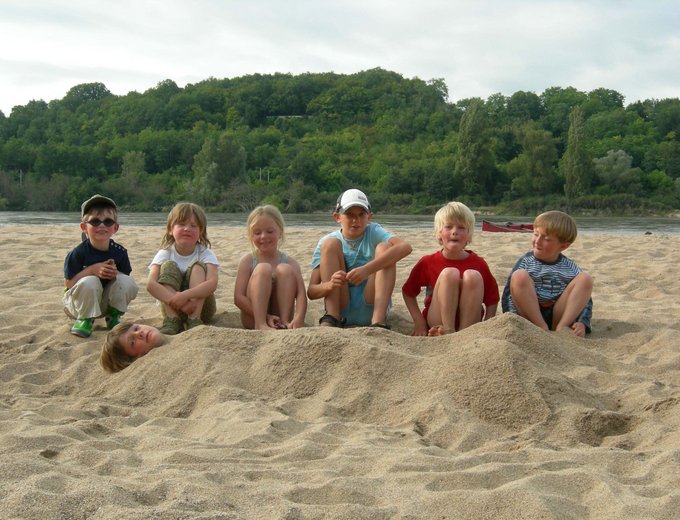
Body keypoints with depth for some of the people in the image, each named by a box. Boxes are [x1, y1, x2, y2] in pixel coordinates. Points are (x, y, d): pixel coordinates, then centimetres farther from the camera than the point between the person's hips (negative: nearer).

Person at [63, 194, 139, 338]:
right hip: (78, 302, -3)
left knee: (128, 283, -22)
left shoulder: (120, 252, -8)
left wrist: (115, 273, -25)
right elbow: (69, 283, -18)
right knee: (90, 281, -34)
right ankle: (85, 320, -12)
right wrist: (92, 269, -29)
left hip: (106, 302, 3)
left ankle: (113, 317, 0)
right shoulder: (77, 253, -18)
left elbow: (125, 281, -2)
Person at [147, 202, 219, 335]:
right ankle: (172, 321, -30)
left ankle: (194, 320, -32)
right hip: (173, 309, 1)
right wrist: (176, 301, -40)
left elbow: (212, 283, -28)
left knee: (198, 267, -22)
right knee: (169, 266, -20)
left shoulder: (205, 253, -9)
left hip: (201, 308, -1)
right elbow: (151, 284, -25)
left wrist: (184, 296, -43)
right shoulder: (165, 254, -7)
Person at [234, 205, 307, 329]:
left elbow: (301, 293, -13)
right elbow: (238, 298, -9)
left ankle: (285, 321, -26)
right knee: (263, 268, -21)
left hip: (279, 317, 1)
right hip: (252, 318, -1)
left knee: (285, 269, -18)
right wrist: (265, 317, -22)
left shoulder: (290, 262, 2)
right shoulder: (248, 261, -1)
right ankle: (260, 324, -32)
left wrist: (298, 318, -35)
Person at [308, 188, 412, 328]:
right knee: (330, 244, -11)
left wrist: (367, 269, -34)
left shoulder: (373, 232, 0)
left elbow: (405, 247, -23)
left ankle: (378, 322, -31)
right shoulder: (327, 241, 2)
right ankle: (331, 318, -21)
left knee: (384, 247, -15)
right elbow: (311, 292, -5)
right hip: (339, 308, 0)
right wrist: (330, 285, -30)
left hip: (371, 307, 0)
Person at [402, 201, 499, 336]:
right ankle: (448, 331, -28)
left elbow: (492, 300, 5)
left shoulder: (479, 264, 0)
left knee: (473, 276, -23)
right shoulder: (428, 262, -1)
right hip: (437, 324, -1)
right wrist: (419, 321, -1)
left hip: (470, 322, 1)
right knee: (449, 273, -22)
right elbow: (408, 293, 9)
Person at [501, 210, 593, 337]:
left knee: (585, 278, -14)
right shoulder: (526, 262, 0)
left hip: (558, 316, 2)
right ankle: (542, 329, -23)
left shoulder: (571, 269, 5)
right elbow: (508, 295, -5)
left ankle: (561, 328, -19)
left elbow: (585, 300, 4)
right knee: (519, 276, -25)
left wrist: (582, 324, -14)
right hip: (530, 316, -1)